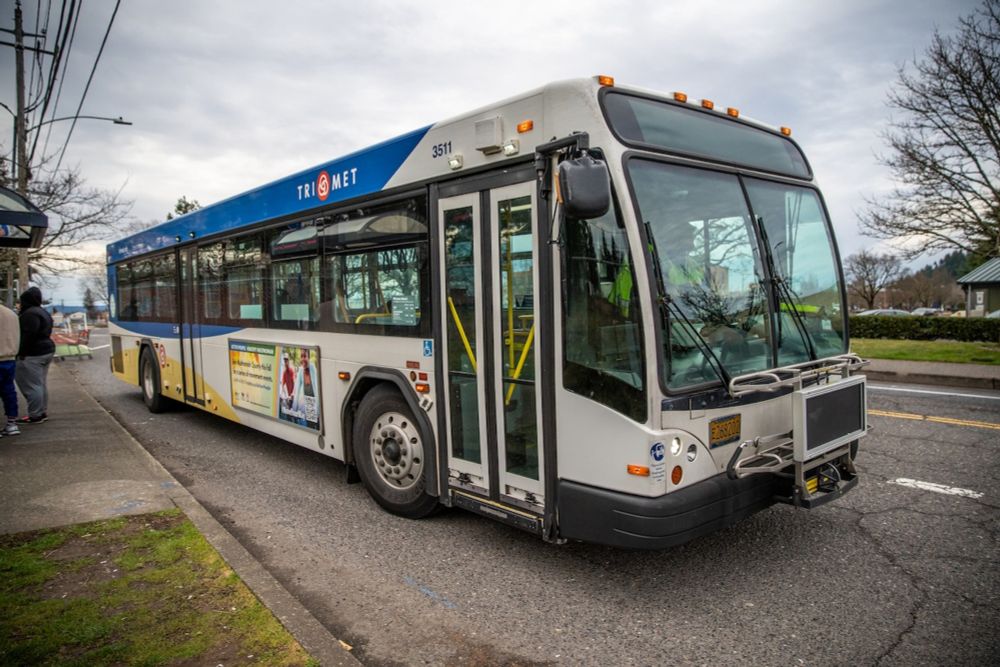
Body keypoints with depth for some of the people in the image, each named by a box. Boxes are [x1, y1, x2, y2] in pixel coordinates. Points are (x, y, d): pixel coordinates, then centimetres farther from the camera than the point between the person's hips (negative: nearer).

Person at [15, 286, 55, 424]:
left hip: (32, 355, -10)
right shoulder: (43, 312, 17)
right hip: (47, 350, 11)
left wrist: (22, 352, -19)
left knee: (32, 385, -6)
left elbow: (28, 335, -23)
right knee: (41, 384, 15)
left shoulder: (30, 314, -16)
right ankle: (43, 413, 20)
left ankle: (35, 415, -4)